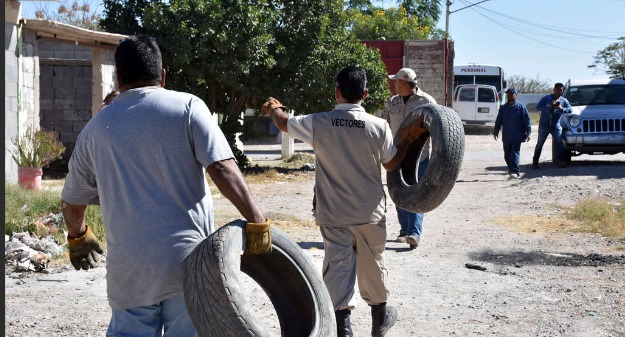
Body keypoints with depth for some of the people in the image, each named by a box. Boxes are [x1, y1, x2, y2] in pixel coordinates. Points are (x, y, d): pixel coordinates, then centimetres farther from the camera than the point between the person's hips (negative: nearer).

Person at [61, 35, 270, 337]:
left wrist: (78, 236, 38)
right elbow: (222, 168, -13)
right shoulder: (187, 107, 0)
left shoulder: (95, 128, 10)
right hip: (187, 260, -2)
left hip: (128, 269, 2)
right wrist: (257, 221, -11)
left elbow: (72, 203, 20)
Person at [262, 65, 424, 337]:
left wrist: (273, 108, 31)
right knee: (372, 267, 19)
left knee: (337, 270, 1)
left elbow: (283, 123, 10)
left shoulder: (318, 123, -10)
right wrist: (407, 139, 16)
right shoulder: (379, 127, -10)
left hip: (333, 215, -1)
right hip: (369, 213, 1)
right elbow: (392, 164, 5)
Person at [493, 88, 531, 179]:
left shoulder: (521, 107, -1)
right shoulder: (503, 108, 12)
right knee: (507, 155, 8)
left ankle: (515, 172, -16)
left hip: (517, 136, -5)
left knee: (515, 153, -12)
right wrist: (496, 131, 8)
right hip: (506, 136, 5)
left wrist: (528, 133, -8)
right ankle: (511, 169, 21)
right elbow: (498, 121, 16)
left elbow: (527, 121, -3)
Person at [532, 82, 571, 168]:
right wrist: (549, 107, -20)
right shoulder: (547, 98, 2)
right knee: (539, 144, 3)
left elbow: (569, 109, -2)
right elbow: (538, 107, -7)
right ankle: (535, 162, 11)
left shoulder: (564, 101, 10)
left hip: (556, 125, 2)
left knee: (559, 143, -11)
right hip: (544, 125, -2)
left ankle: (560, 160, -5)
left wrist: (561, 109, -20)